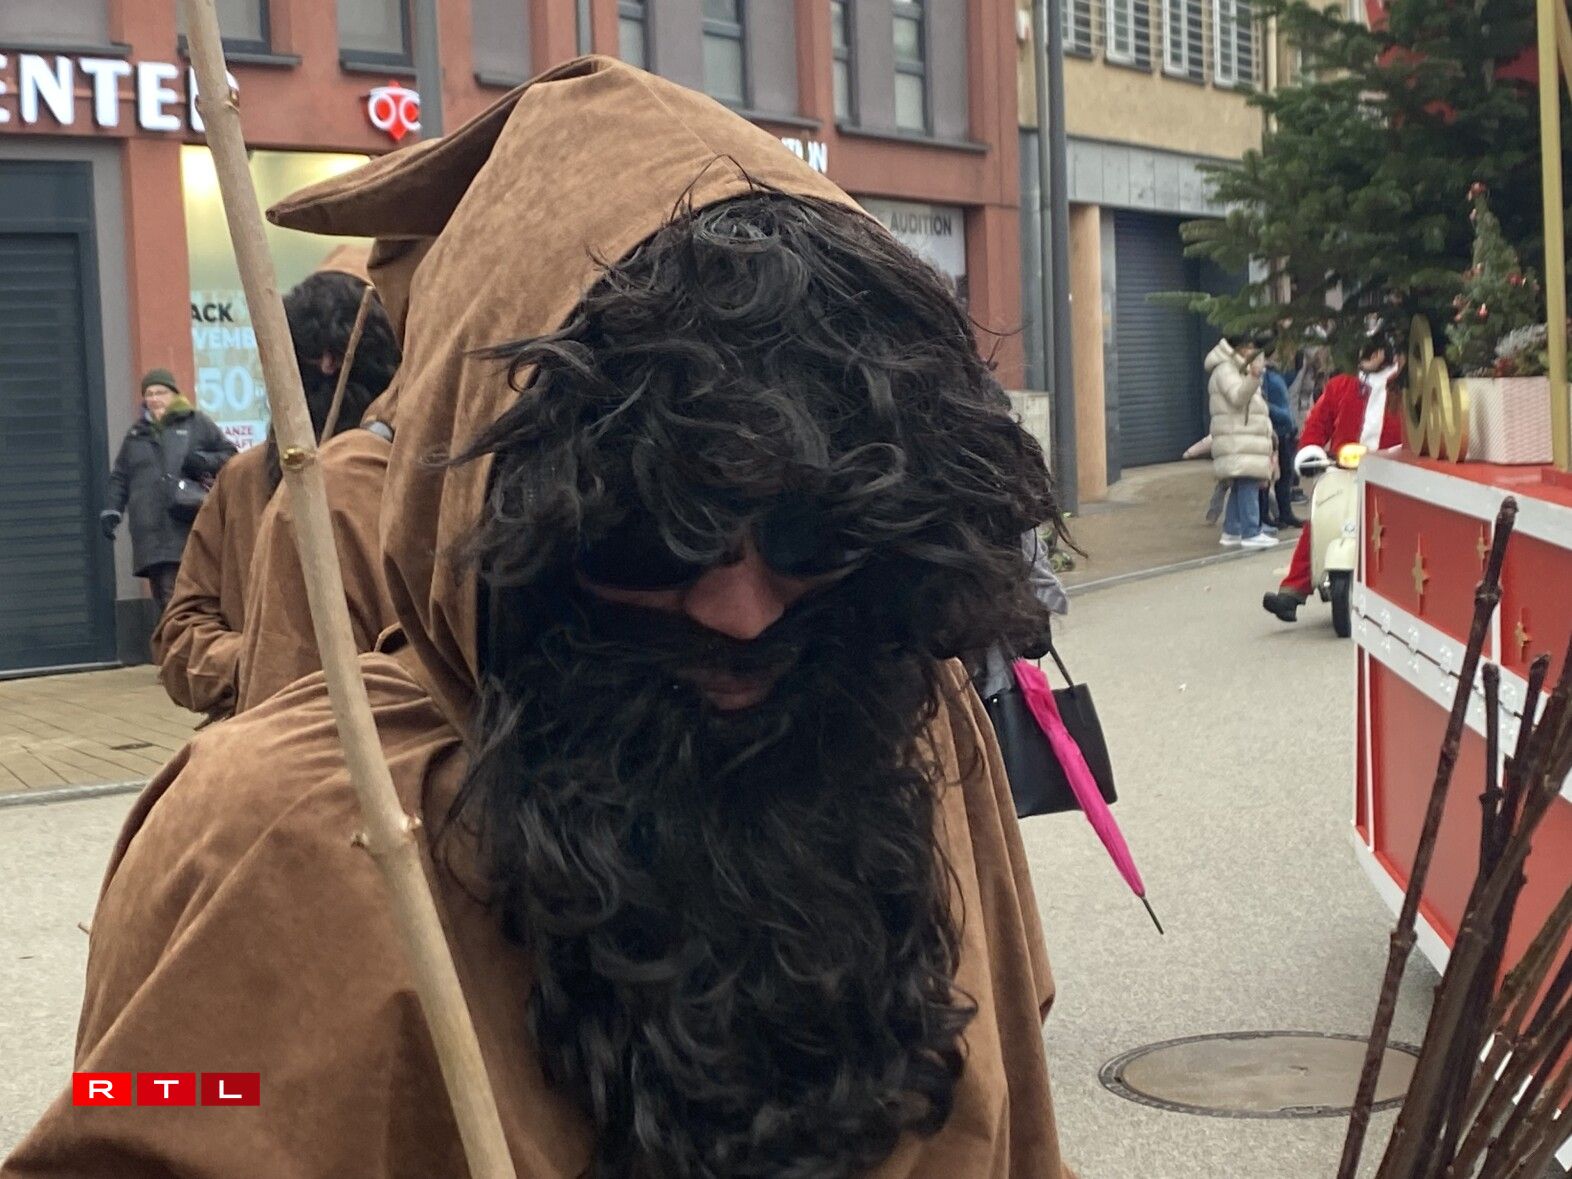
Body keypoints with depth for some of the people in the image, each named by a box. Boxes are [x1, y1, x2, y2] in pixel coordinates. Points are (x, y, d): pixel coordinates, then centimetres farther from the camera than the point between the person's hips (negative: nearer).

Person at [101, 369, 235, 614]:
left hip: (194, 526, -2)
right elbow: (120, 477, 25)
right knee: (168, 598, -6)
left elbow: (229, 454, 12)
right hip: (154, 532, 2)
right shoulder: (136, 434, 22)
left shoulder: (197, 423, 10)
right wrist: (111, 509, 12)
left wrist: (205, 461, -7)